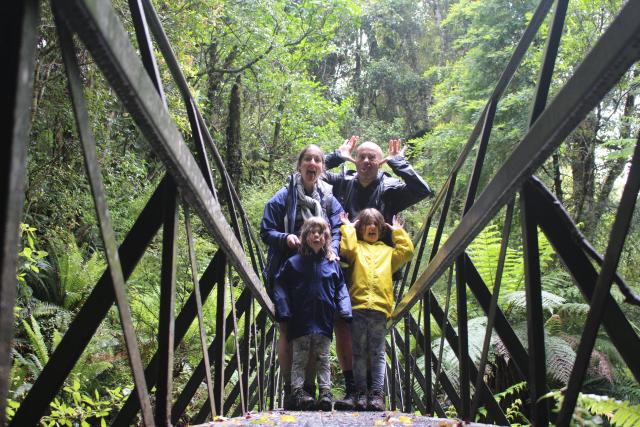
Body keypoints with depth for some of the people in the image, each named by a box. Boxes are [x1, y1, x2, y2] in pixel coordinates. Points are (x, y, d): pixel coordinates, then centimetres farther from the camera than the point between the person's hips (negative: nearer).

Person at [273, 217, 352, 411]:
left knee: (323, 358, 7)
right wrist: (284, 311, -9)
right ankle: (297, 391, 5)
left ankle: (326, 392, 9)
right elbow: (280, 286, 1)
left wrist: (345, 311, -2)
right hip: (300, 321, -2)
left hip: (324, 322, 2)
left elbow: (341, 289, 11)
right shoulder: (293, 262, 2)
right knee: (300, 358, 3)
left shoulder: (333, 264, 8)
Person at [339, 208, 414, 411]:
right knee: (359, 352, 2)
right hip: (358, 305, -1)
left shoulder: (387, 250, 24)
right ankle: (361, 392, 6)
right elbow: (346, 249, -5)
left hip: (380, 307, 1)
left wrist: (398, 232, 16)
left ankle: (377, 393, 0)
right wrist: (347, 227, 5)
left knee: (377, 353, 0)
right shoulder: (356, 247, 16)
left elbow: (407, 251, 11)